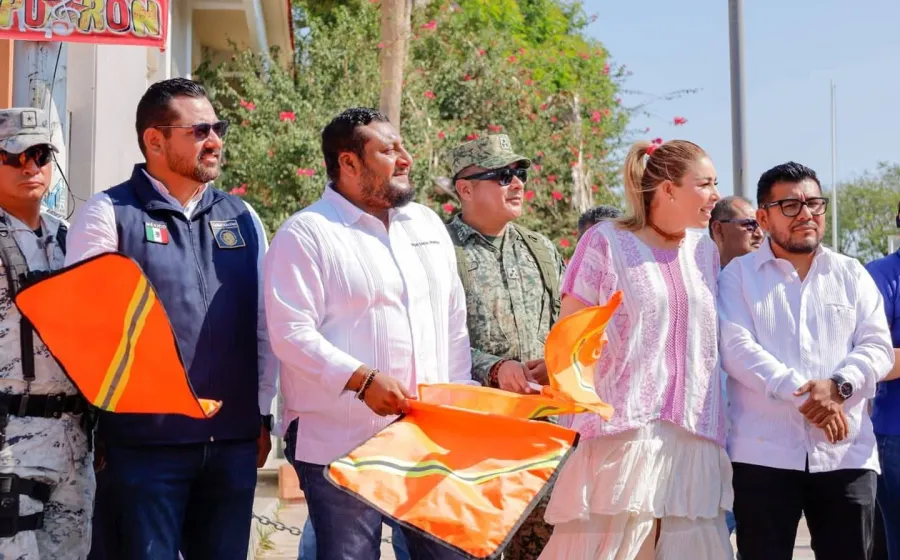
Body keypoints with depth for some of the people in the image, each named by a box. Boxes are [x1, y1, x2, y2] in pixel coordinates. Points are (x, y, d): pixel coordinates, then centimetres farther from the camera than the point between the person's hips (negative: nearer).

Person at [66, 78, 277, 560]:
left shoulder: (242, 217, 13)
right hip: (146, 440, -4)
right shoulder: (108, 215, -2)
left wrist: (263, 415, 13)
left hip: (235, 439, 5)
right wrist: (105, 422, -12)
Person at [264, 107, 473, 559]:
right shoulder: (306, 234, -7)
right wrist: (363, 380, -22)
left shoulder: (428, 225, 15)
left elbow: (454, 322, 17)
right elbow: (291, 333, -15)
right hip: (340, 444, -6)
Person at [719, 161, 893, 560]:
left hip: (846, 453, 3)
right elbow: (737, 349, -8)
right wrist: (803, 394, -17)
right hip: (763, 453, -2)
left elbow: (878, 347, 6)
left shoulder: (852, 274, 14)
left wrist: (838, 385, -14)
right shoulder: (738, 275, 6)